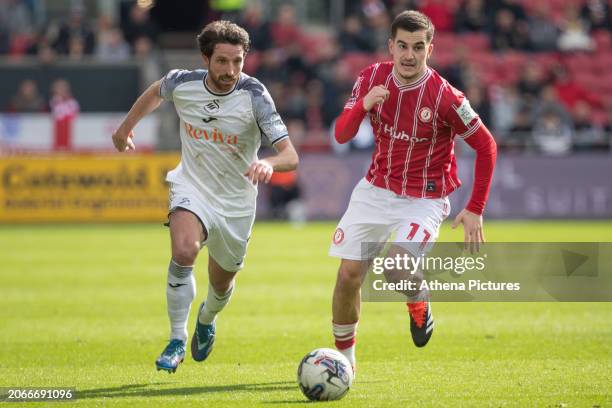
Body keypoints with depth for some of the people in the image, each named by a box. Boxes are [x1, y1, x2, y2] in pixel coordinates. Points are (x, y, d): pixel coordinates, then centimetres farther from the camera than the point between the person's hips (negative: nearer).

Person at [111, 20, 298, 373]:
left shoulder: (255, 95, -23)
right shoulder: (181, 83, -14)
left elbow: (291, 156, -29)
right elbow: (155, 93, 13)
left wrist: (269, 164, -51)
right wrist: (126, 127, 26)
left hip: (236, 202, 0)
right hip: (192, 188, 0)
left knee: (222, 283, 17)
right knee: (184, 251, -31)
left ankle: (206, 321, 54)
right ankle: (177, 340, -16)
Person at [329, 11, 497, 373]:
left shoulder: (444, 96, -19)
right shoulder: (372, 79, -6)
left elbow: (486, 146, -10)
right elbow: (341, 135, -5)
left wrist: (475, 210, -11)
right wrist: (363, 105, -27)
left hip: (424, 200, -4)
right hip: (376, 190, 4)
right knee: (348, 274, 0)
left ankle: (418, 302, 11)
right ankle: (344, 357, 22)